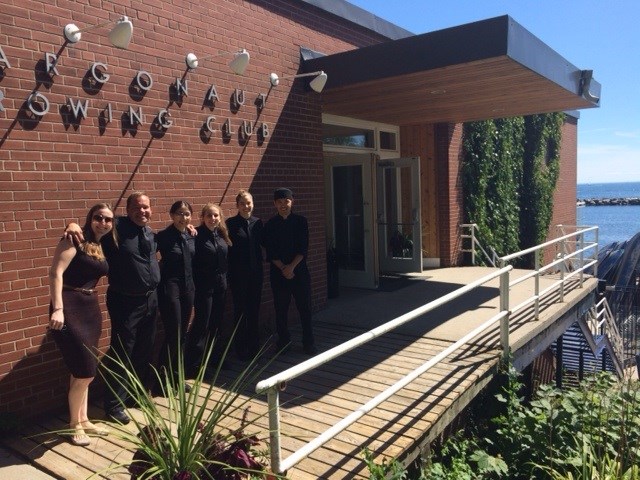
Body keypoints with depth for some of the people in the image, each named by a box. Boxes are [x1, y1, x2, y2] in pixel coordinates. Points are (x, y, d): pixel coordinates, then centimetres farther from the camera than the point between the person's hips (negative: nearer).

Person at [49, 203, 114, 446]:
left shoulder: (102, 247, 12)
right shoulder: (75, 239, -9)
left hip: (91, 308, 7)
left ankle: (83, 420, 27)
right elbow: (55, 273, -16)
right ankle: (74, 425, 13)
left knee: (84, 371, 14)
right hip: (70, 307, -7)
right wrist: (57, 309, -22)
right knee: (85, 371, -6)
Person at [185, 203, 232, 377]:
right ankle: (194, 364, 9)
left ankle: (216, 358, 30)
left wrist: (224, 279, 13)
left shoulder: (222, 235, 7)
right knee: (201, 324, -2)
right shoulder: (197, 235, -13)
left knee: (217, 323, 16)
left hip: (220, 285, 7)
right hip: (204, 286, -7)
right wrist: (194, 283, -17)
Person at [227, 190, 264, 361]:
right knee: (240, 311, 6)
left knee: (254, 310, 12)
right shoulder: (230, 224, -7)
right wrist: (229, 272, -14)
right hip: (238, 275, -4)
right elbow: (226, 249, -9)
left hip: (255, 273, 4)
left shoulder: (257, 222, 5)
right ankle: (241, 349, 18)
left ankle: (254, 347, 25)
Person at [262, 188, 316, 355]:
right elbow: (270, 252, -2)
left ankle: (308, 343, 16)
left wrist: (292, 267, -12)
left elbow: (303, 248, -3)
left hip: (299, 270, 0)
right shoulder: (270, 225, 2)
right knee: (281, 309, 6)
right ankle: (284, 342, 21)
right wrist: (283, 269, -11)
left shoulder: (300, 221, 2)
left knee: (305, 308, 3)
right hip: (278, 272, 0)